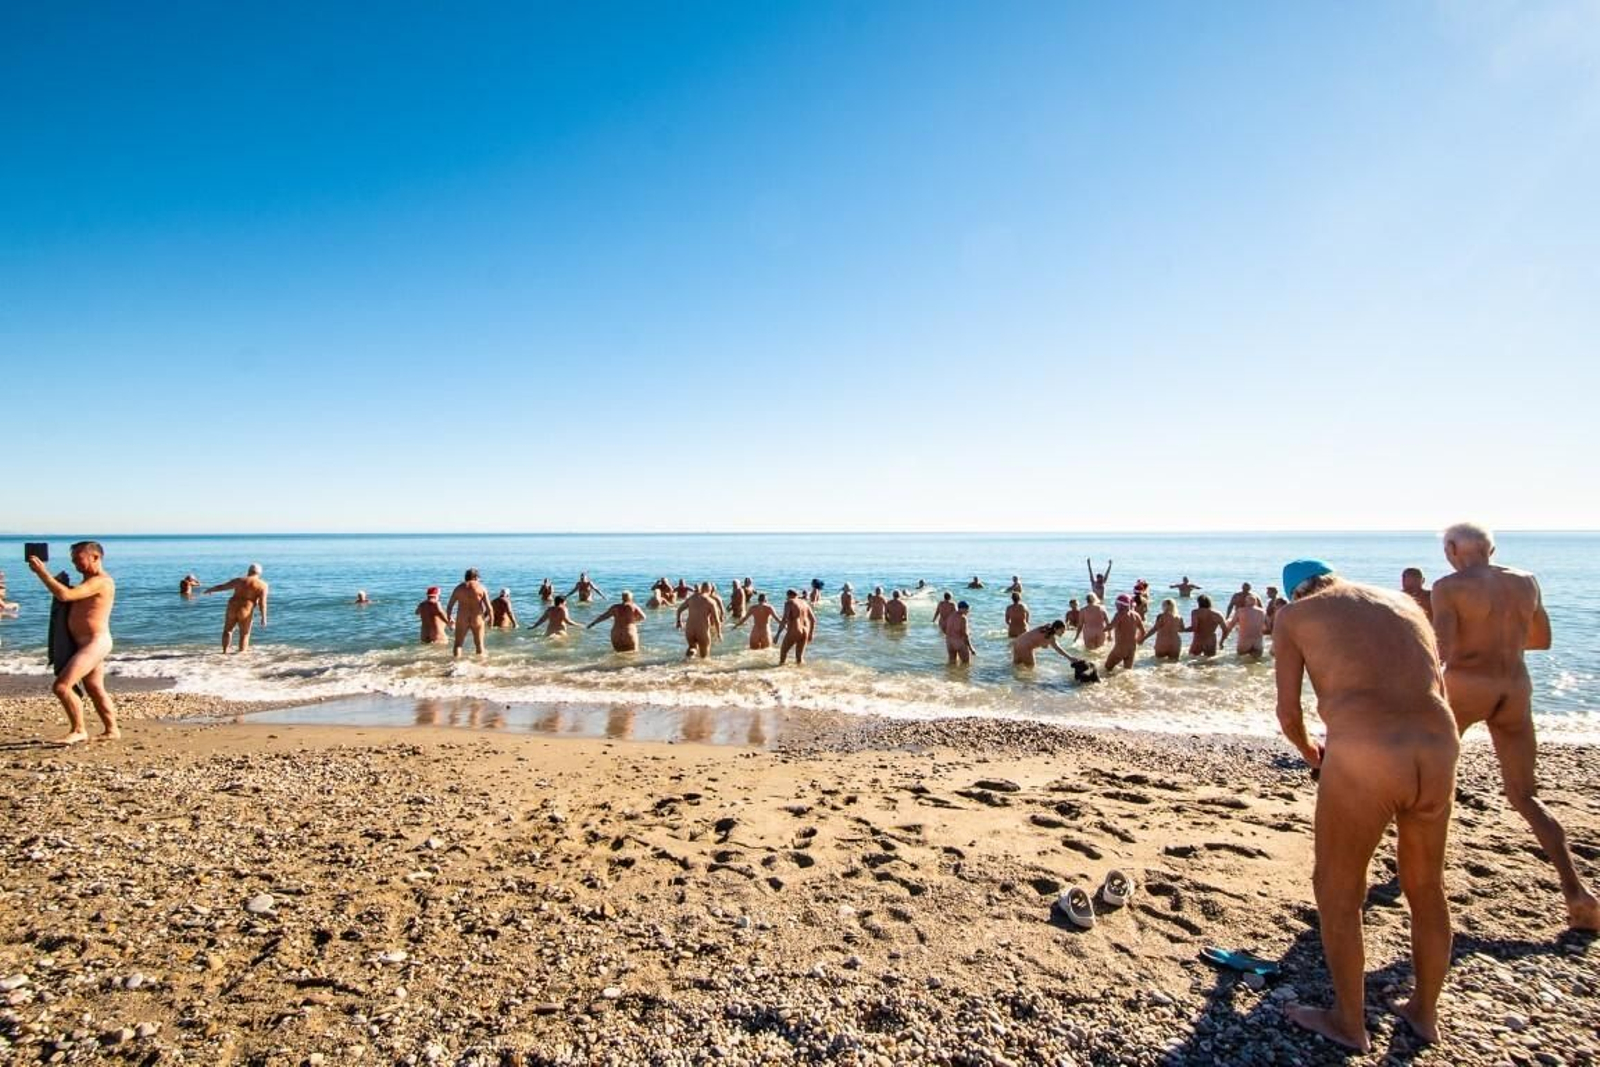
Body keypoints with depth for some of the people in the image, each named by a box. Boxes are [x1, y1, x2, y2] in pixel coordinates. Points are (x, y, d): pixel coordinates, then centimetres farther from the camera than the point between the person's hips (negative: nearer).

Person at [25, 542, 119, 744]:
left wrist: (41, 571, -20)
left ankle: (78, 731, -5)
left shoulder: (101, 581, -17)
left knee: (61, 686, -14)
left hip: (94, 643, -11)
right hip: (87, 644, 11)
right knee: (95, 690, 15)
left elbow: (64, 595, -26)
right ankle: (111, 729, 22)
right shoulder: (91, 581, 17)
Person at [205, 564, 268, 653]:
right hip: (245, 612, -2)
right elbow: (262, 602, -12)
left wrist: (210, 590, 31)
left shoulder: (239, 580, 2)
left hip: (232, 609, 2)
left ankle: (224, 652, 25)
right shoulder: (262, 585, -5)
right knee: (244, 634, 11)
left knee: (228, 630, 23)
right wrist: (263, 618, -11)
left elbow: (221, 586, 11)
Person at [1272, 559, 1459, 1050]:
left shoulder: (1294, 615, 9)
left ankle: (1350, 1023, 32)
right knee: (1425, 887, 26)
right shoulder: (1405, 603, 21)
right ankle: (1425, 1012, 46)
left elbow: (1288, 713, 6)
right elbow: (1436, 692, 22)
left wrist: (1310, 753, 26)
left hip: (1362, 756, -5)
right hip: (1439, 750, 6)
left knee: (1336, 889, 16)